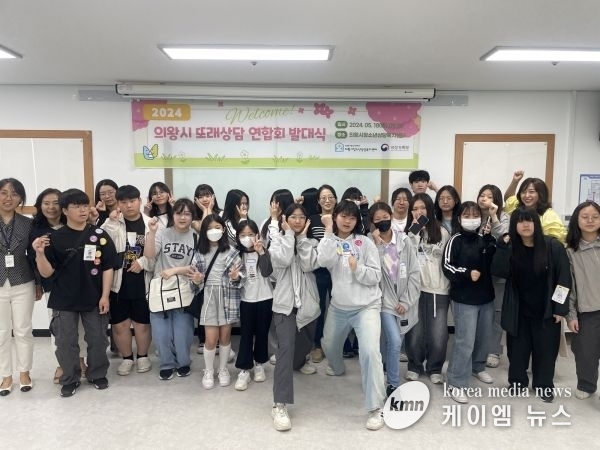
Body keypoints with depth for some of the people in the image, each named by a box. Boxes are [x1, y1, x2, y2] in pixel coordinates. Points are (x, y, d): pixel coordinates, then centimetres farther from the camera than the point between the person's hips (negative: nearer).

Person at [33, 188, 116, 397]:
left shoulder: (100, 235, -4)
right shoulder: (55, 238, -4)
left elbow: (108, 267, -2)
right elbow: (47, 272, -5)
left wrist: (105, 295, -5)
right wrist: (40, 253, -22)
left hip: (94, 299, 0)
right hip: (64, 301, 0)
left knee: (98, 340, 11)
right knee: (66, 342, 10)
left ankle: (97, 375, 32)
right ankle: (70, 379, 29)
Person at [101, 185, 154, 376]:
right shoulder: (113, 223, 1)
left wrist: (143, 262, -16)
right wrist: (112, 222, -19)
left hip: (142, 281, -1)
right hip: (119, 281, 1)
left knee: (143, 322, 10)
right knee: (119, 323, 9)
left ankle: (143, 356, 30)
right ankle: (127, 358, 28)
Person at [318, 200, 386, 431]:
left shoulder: (365, 242, -6)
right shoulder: (330, 241, 1)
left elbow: (375, 276, -8)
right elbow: (323, 261, -22)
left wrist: (358, 267, -25)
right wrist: (329, 231, -20)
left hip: (366, 306, -4)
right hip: (338, 306, 4)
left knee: (370, 351, -21)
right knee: (329, 344, 23)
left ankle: (375, 408, -10)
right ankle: (337, 368, 59)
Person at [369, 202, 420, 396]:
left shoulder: (404, 240, -2)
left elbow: (414, 272, -2)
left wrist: (406, 301, -6)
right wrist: (378, 244, -20)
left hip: (404, 301, 3)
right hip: (386, 299, -2)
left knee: (396, 342, 12)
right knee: (395, 341, -13)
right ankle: (393, 385, 4)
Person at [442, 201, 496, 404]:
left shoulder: (484, 240, 8)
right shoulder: (456, 240, -7)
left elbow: (495, 262, -3)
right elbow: (447, 266, -11)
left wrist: (490, 240, -13)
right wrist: (467, 273, -23)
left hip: (486, 296, 6)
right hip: (464, 298, -6)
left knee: (484, 336, 18)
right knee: (465, 341, -8)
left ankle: (478, 367, 42)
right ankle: (456, 383, 0)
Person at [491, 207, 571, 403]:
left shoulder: (553, 246, -10)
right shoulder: (510, 248, -3)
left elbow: (564, 278, -8)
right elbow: (499, 272, -15)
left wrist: (560, 308, -9)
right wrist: (503, 247, -24)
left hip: (546, 310, -2)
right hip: (518, 311, 2)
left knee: (545, 350, 11)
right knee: (517, 349, 13)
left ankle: (544, 386, 30)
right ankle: (517, 382, 32)